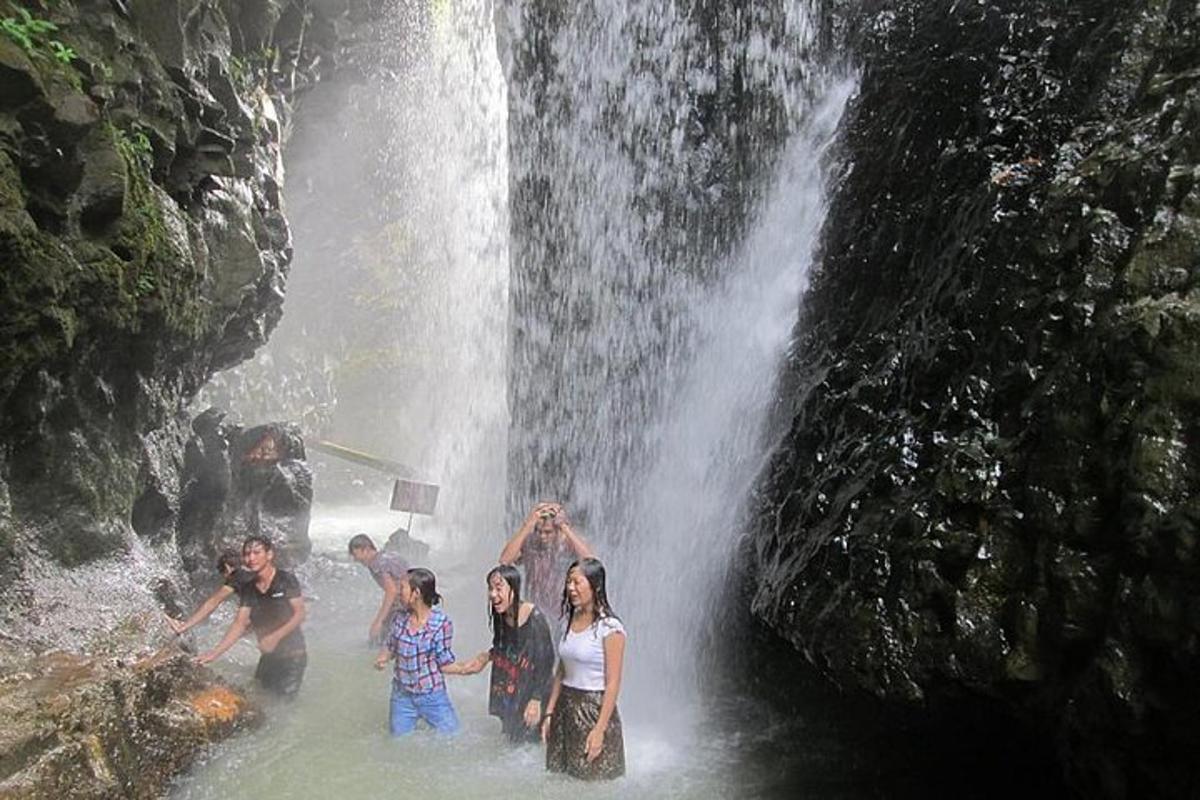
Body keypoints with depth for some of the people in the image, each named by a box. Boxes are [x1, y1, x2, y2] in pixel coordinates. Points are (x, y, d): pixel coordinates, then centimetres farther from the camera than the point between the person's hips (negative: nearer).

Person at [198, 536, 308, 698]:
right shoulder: (248, 589, 5)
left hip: (292, 655, -5)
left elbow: (299, 614, -12)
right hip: (269, 656, 5)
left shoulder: (286, 580, -10)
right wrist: (215, 652, -11)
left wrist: (276, 636, -23)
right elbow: (240, 624, -1)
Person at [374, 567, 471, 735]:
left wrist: (465, 668, -26)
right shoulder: (401, 620, -5)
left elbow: (443, 663, -11)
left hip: (432, 696, -3)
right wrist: (382, 659, -12)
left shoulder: (441, 623, -18)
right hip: (402, 696, 3)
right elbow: (391, 647, 8)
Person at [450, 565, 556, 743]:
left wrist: (536, 701, -18)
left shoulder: (535, 619, -23)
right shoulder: (501, 617, -2)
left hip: (531, 694, -7)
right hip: (509, 697, 7)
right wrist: (487, 656, -1)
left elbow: (546, 661, -18)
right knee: (512, 741, 17)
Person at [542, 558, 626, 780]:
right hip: (565, 708, 7)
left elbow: (613, 684, -15)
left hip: (595, 710, -7)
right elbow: (561, 673, 12)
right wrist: (549, 714, 9)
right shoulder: (572, 621, 8)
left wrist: (600, 730, -18)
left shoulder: (610, 628, -13)